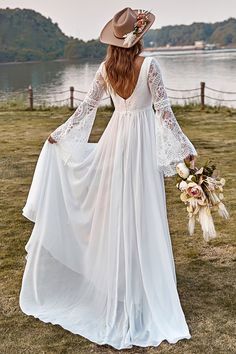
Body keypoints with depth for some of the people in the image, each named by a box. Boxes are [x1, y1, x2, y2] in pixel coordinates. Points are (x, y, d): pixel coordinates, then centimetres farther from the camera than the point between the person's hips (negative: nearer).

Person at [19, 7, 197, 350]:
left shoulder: (106, 68, 1)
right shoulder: (149, 64, -12)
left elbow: (86, 107, 7)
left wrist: (58, 134, 20)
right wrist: (185, 147, -6)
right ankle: (140, 292, 13)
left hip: (115, 139, 4)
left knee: (113, 212, 14)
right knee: (140, 216, 2)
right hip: (142, 140, -4)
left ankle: (113, 283, 29)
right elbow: (164, 110, -13)